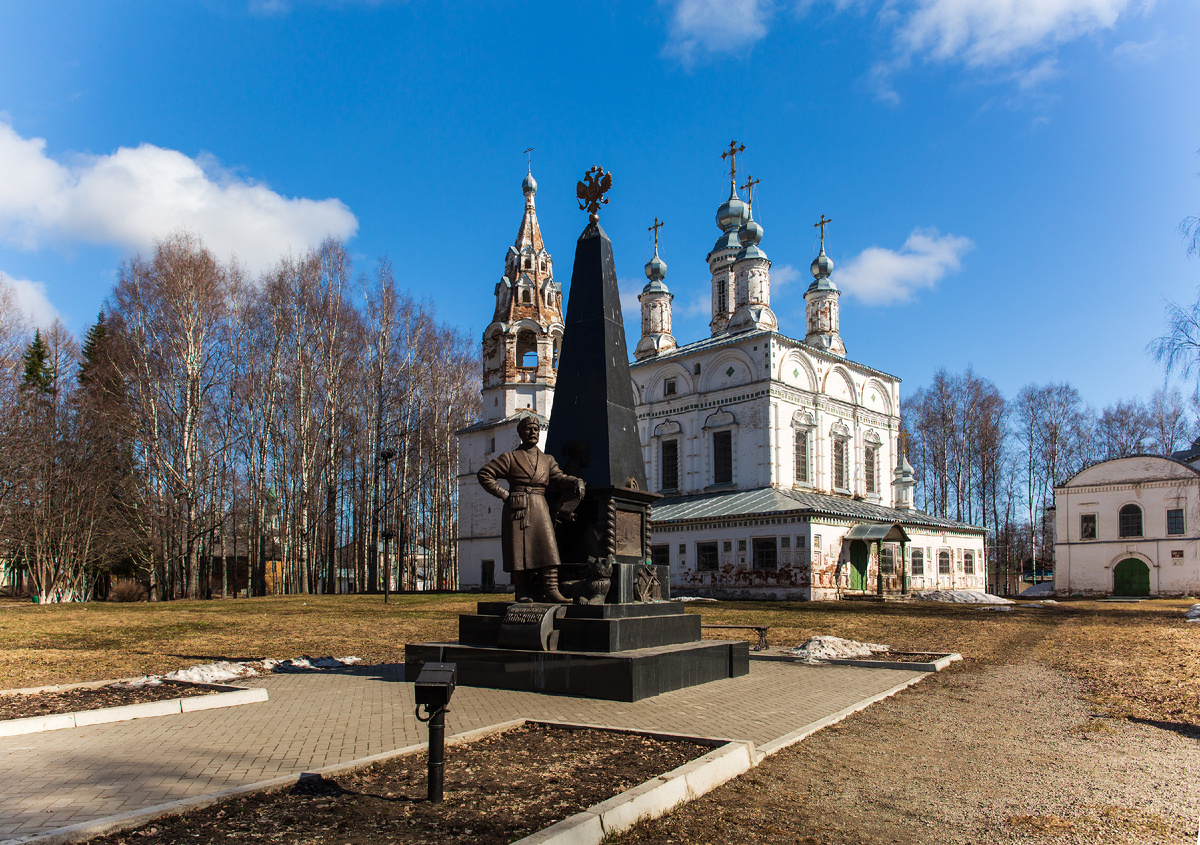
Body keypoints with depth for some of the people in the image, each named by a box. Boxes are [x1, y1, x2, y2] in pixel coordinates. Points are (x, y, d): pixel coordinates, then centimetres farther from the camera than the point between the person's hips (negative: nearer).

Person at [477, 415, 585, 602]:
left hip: (540, 509, 3)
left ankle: (551, 590, -11)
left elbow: (559, 477, 5)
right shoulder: (510, 458, 7)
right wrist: (503, 493, -2)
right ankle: (522, 592, 5)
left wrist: (577, 482, -15)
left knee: (547, 547, -10)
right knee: (519, 550, -3)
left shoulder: (547, 460, 18)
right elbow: (484, 474, 5)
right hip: (517, 509, -2)